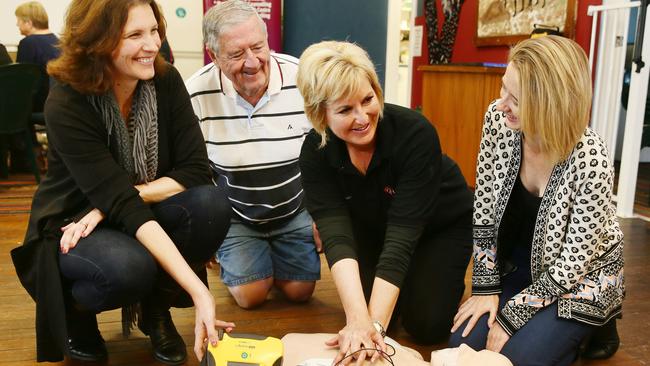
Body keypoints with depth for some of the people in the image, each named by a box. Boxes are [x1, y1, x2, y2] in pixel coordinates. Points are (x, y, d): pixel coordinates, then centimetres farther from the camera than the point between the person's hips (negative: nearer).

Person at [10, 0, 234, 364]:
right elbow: (121, 204, -33)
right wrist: (198, 290, -41)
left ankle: (156, 307, 0)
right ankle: (73, 310, 1)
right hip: (75, 228, -4)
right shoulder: (67, 103, -24)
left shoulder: (166, 80, -12)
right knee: (129, 267, -37)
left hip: (142, 219, 4)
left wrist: (119, 199, -26)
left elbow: (196, 170, -15)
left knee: (212, 205, -26)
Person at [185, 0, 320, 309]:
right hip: (236, 217, 0)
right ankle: (228, 255, 27)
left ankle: (273, 254, 31)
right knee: (250, 295, -5)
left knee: (298, 291, 0)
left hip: (295, 212, 1)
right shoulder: (196, 94, -20)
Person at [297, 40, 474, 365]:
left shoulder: (416, 133, -36)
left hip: (442, 226, -3)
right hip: (375, 227, 3)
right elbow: (336, 234, -35)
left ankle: (443, 278, 18)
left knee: (426, 325, -14)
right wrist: (359, 320, -48)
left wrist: (375, 324, -45)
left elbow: (402, 234, -39)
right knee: (360, 307, -11)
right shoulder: (315, 152, -25)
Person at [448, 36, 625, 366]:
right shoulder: (498, 119, -19)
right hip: (517, 262, 5)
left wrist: (511, 316, -17)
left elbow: (572, 264, -22)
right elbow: (484, 210, -9)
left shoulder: (591, 163, -32)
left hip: (582, 276, -4)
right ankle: (538, 323, 20)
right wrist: (486, 287, -8)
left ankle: (585, 329, 12)